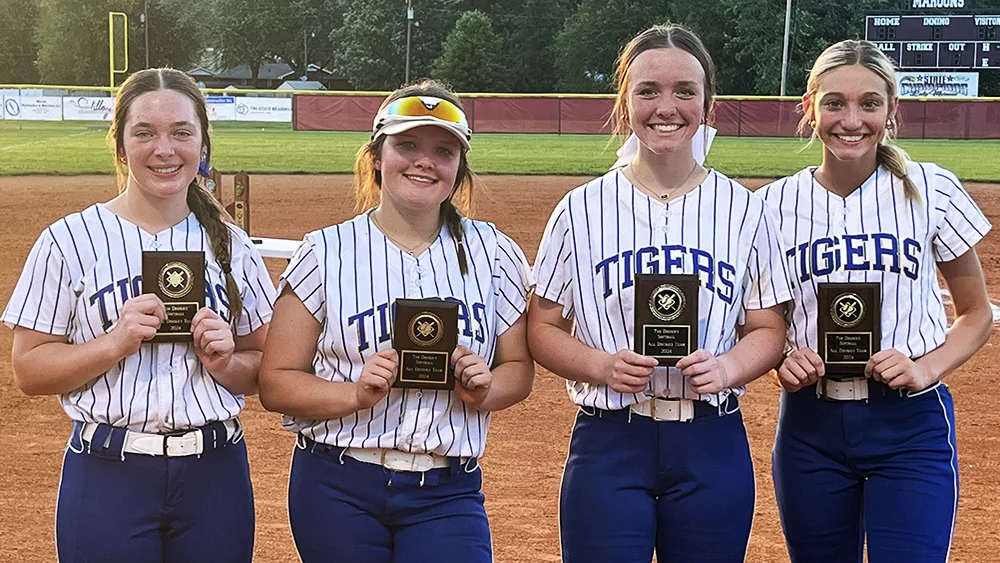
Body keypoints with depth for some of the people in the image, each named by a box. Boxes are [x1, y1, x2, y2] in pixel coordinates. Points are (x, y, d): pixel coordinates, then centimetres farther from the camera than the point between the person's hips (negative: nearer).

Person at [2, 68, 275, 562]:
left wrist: (226, 361, -9)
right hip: (108, 478, -2)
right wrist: (114, 344, -17)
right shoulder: (69, 241, -2)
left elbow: (266, 367, 12)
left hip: (216, 472, 3)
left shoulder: (231, 245, 7)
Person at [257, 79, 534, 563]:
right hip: (338, 490, -1)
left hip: (448, 492, 1)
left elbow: (518, 368, 12)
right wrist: (356, 394, -18)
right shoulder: (325, 253, -1)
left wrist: (485, 391, -10)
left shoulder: (493, 253, 5)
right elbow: (275, 383, -2)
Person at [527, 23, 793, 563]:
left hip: (713, 446, 1)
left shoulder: (743, 209, 4)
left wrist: (727, 367, -13)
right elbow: (543, 328, 4)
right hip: (608, 443, -1)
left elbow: (768, 327, 8)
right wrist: (602, 365, -14)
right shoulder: (581, 209, 2)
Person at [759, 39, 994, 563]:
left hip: (911, 427, -2)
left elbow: (977, 314, 5)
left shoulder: (931, 190, -3)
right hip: (810, 426, 2)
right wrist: (781, 363, -10)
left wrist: (926, 369, -12)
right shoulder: (776, 203, 1)